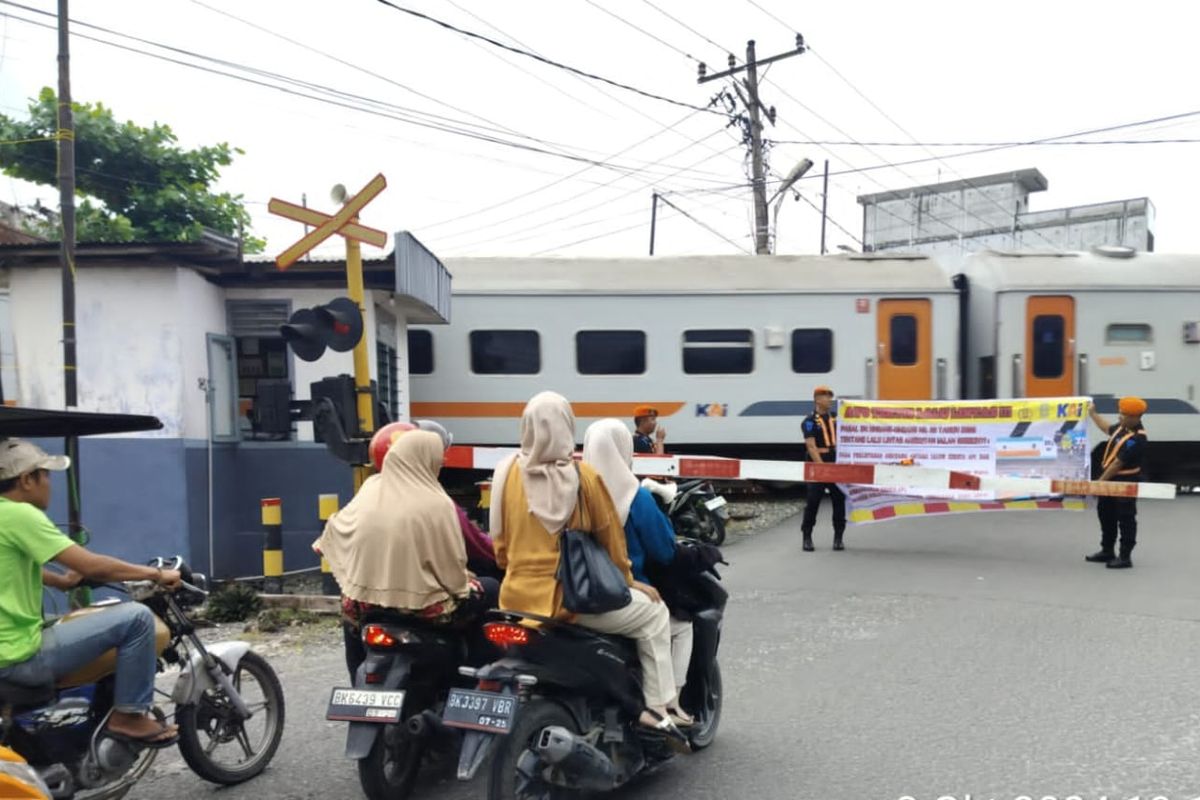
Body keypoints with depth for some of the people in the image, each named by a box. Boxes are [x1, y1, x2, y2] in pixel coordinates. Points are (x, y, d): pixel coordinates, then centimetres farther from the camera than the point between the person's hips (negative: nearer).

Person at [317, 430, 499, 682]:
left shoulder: (370, 490, -1)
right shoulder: (436, 504, -16)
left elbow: (337, 528, 16)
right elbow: (452, 562, -12)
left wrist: (324, 543, 38)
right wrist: (463, 584, 10)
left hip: (364, 603, 5)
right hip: (421, 606, -5)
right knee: (490, 589, 14)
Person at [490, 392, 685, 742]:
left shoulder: (507, 472, -2)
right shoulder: (583, 477, -12)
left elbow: (499, 540, 8)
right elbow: (610, 535, -1)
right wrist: (627, 580, 14)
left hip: (516, 599, 5)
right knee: (654, 613, 14)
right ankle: (656, 708, 10)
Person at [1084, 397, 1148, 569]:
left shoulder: (1136, 439, -27)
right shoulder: (1122, 427, 1)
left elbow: (1118, 463, -25)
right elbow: (1108, 428, 26)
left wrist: (1100, 481, -20)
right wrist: (1093, 413, 32)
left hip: (1125, 483, -10)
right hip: (1110, 479, 10)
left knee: (1125, 519, -1)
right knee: (1106, 513, 18)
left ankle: (1125, 557, 7)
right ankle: (1107, 551, 30)